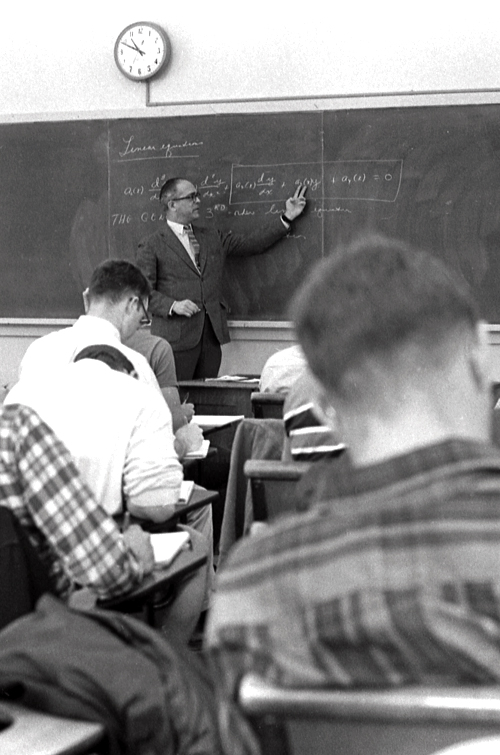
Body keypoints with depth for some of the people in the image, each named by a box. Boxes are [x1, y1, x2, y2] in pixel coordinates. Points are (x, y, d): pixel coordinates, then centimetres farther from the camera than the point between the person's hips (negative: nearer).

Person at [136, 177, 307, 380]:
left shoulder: (213, 238, 19)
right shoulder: (151, 246, 2)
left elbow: (252, 244, 20)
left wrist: (288, 217, 17)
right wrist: (173, 306, -18)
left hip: (211, 334, 5)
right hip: (176, 337, -5)